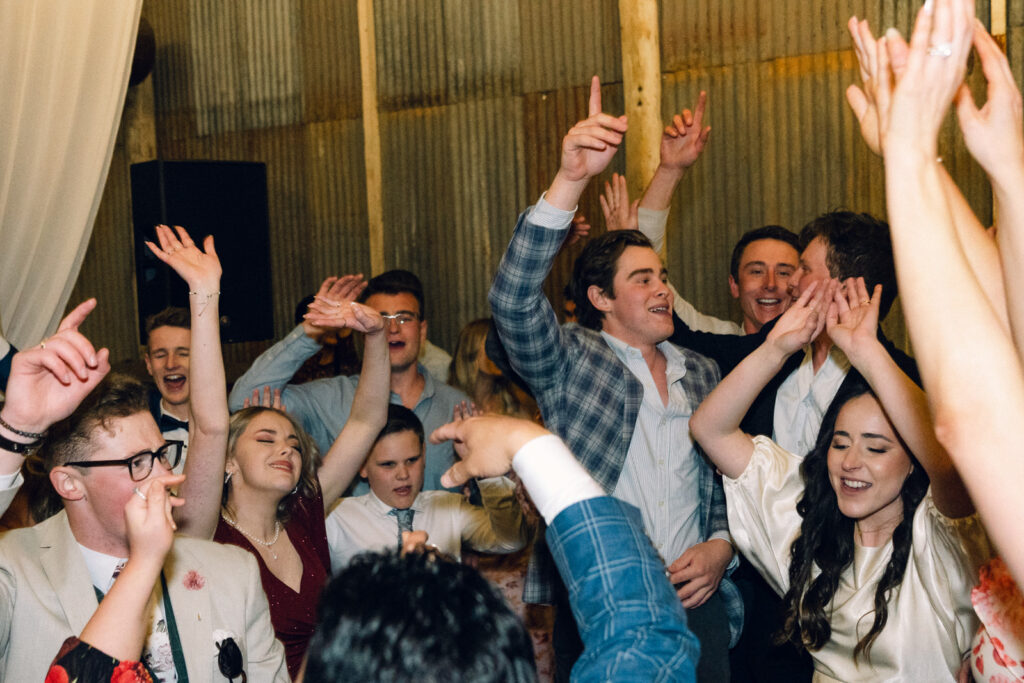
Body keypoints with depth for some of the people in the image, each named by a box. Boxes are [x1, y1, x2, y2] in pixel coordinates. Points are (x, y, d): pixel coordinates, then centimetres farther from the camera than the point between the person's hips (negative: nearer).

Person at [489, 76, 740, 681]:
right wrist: (571, 179, -29)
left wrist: (721, 546, -2)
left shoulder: (702, 373, 14)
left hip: (697, 605, 4)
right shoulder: (569, 363, -1)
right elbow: (514, 298, -20)